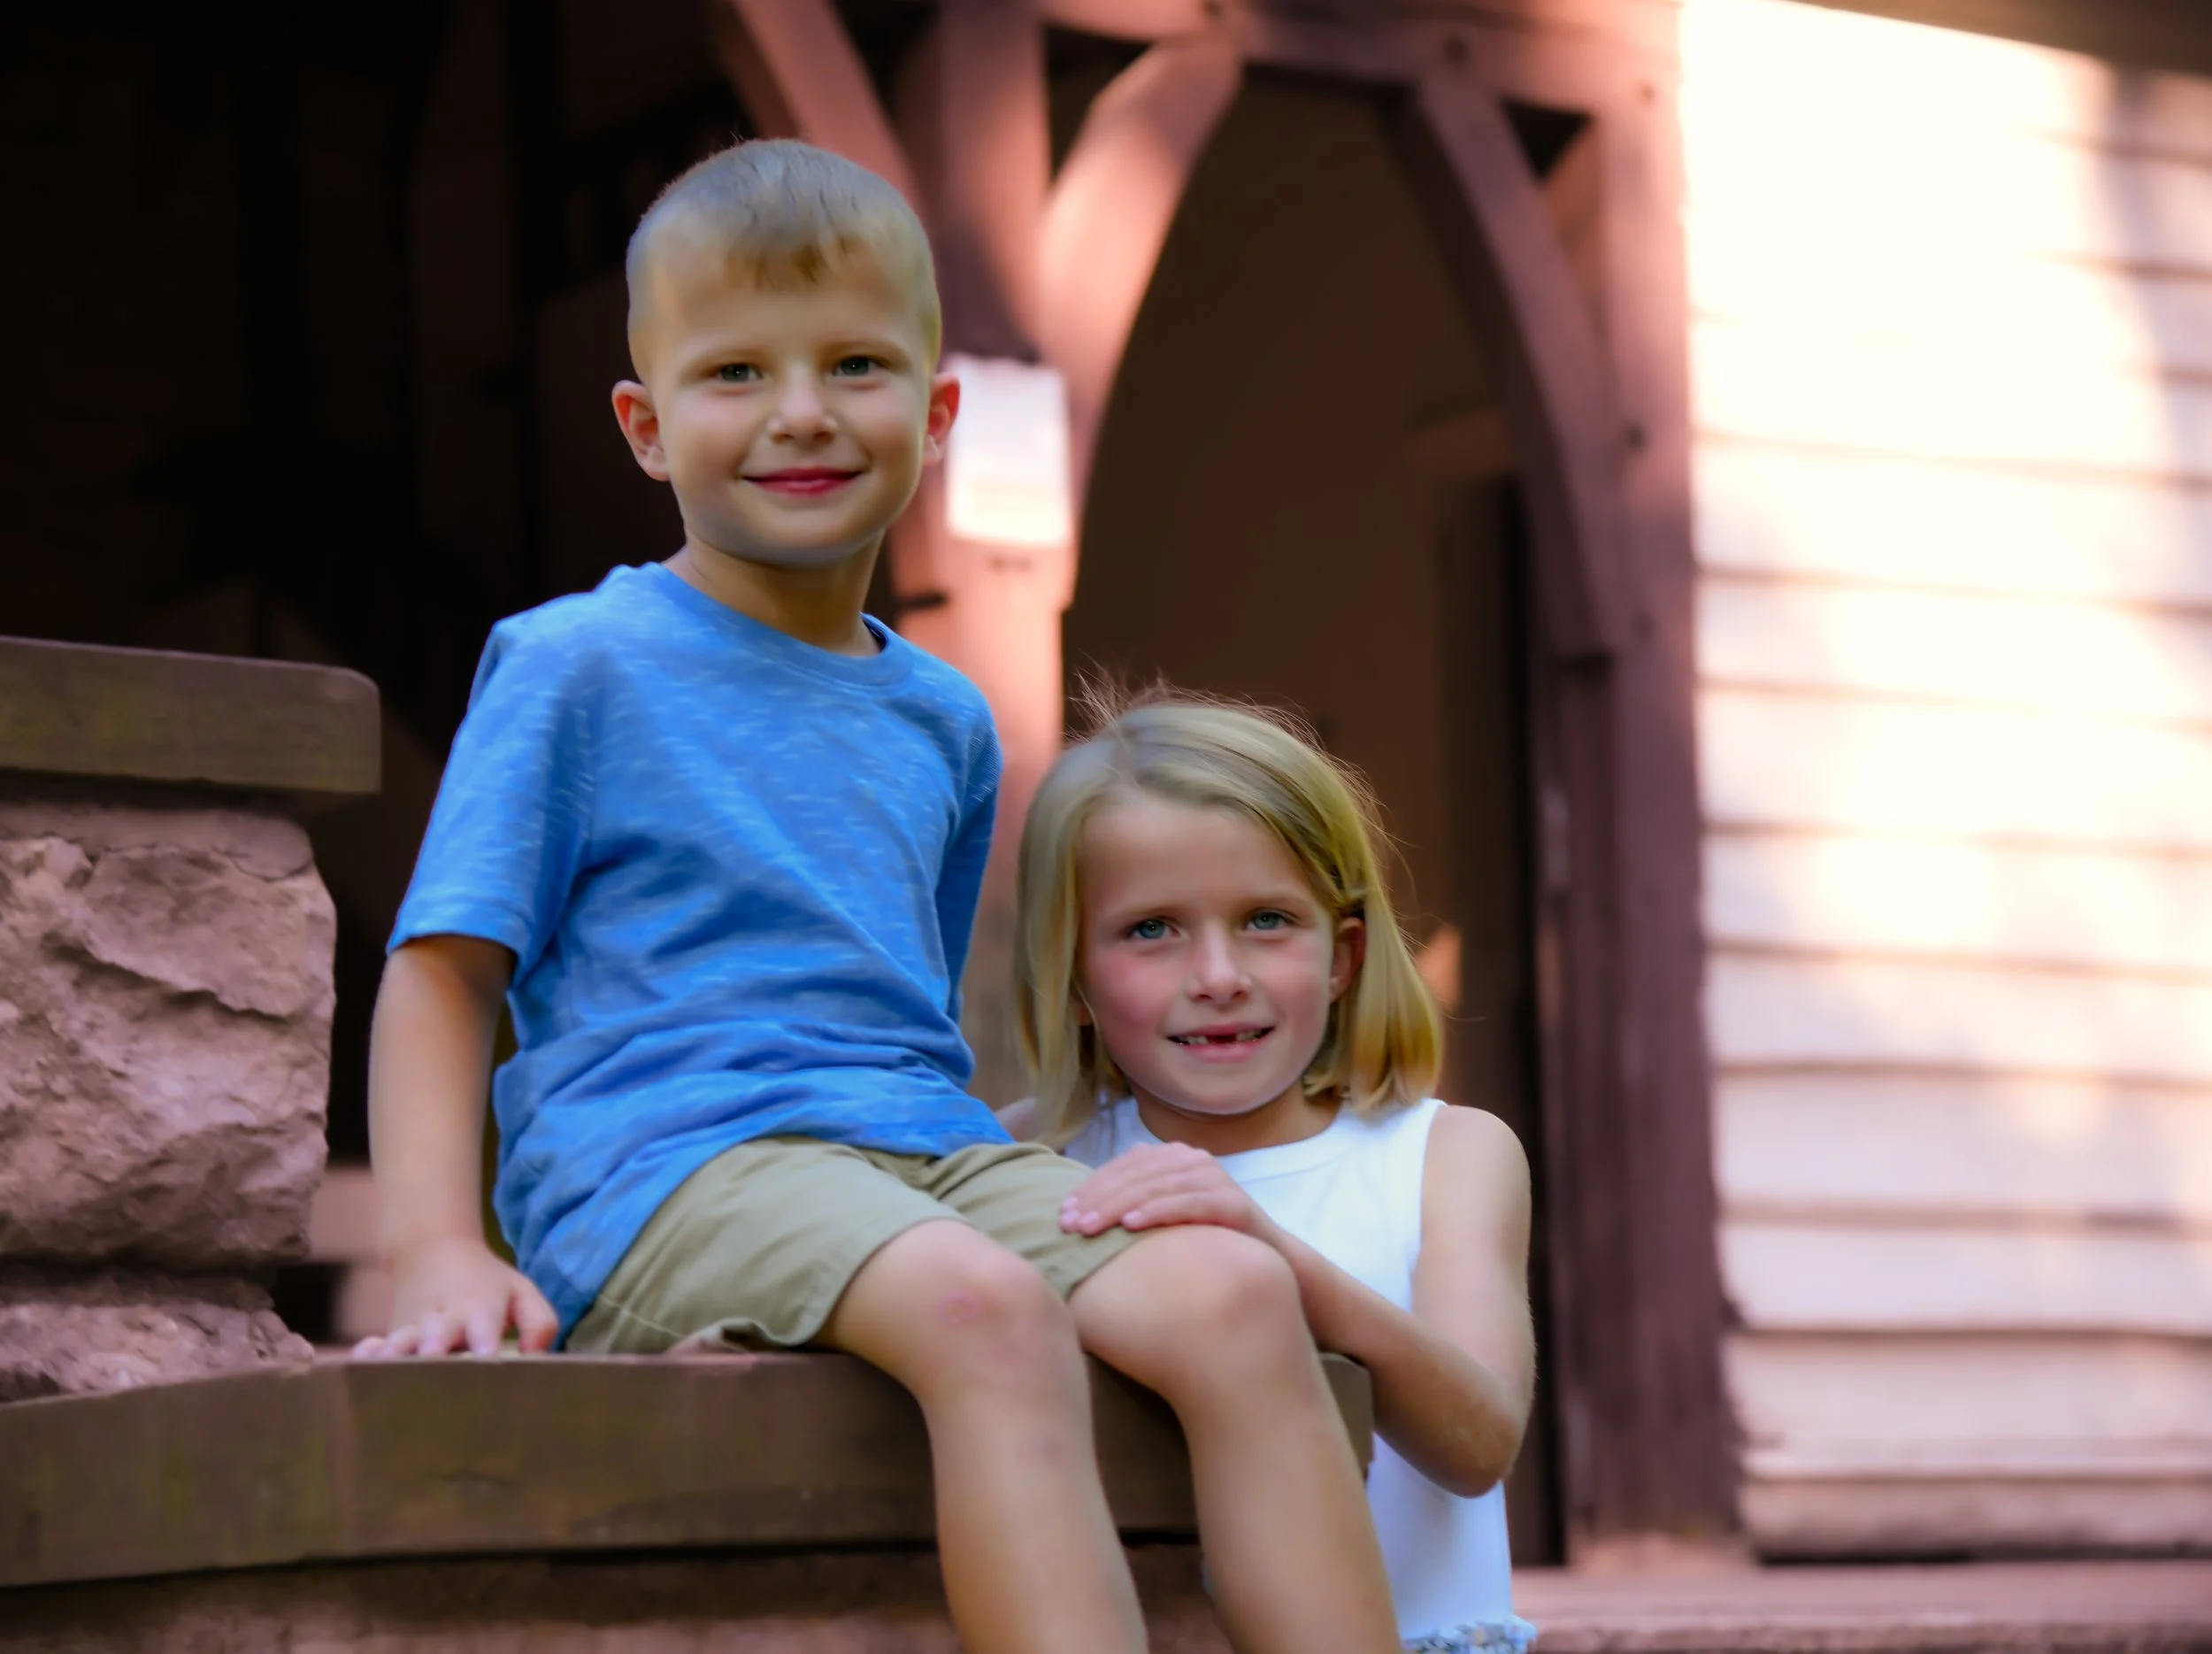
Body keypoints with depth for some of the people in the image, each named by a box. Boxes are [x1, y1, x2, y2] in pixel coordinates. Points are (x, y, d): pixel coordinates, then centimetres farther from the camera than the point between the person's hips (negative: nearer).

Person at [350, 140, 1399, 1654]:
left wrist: (997, 1180, 14)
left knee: (1237, 1294, -23)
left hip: (927, 1146, 6)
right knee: (983, 1305, -37)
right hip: (669, 1164, -6)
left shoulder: (945, 722, 21)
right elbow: (444, 970, -1)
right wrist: (439, 1252, -14)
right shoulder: (578, 667, 4)